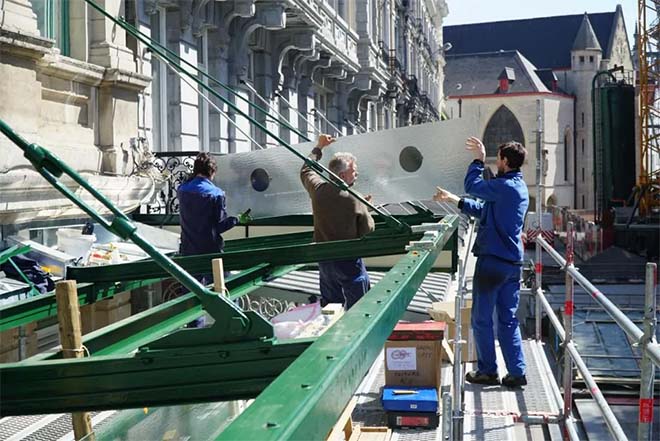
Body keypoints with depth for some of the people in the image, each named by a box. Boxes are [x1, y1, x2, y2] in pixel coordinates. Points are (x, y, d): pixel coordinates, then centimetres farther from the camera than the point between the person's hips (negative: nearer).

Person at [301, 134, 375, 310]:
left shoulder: (318, 189, -6)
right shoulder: (355, 200, -20)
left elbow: (306, 170, 17)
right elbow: (368, 231, -10)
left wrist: (319, 147, 27)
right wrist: (366, 209, 6)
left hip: (324, 259, 6)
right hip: (349, 262, -6)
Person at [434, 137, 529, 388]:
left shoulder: (505, 186, -17)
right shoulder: (519, 187, 15)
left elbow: (472, 186, -5)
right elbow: (483, 210, 23)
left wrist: (479, 160, 8)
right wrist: (455, 200, 27)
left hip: (492, 261, -9)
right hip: (513, 263, 9)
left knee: (481, 319, 4)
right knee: (508, 320, 12)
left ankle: (487, 371, 13)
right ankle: (517, 373, 12)